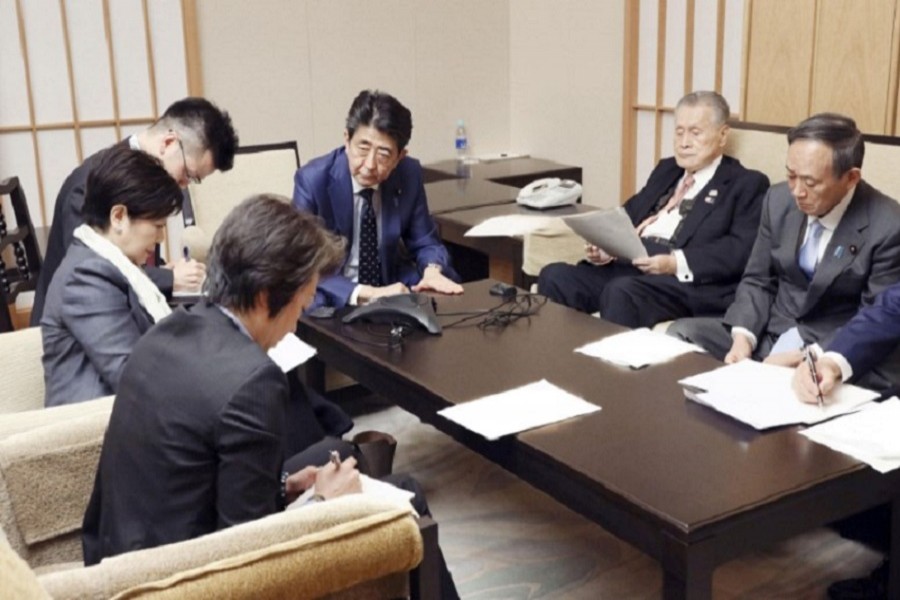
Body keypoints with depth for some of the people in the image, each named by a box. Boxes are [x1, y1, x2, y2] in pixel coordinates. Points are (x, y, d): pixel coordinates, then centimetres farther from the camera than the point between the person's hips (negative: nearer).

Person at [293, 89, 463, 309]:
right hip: (334, 298, -3)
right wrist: (367, 293, -37)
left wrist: (432, 270, -21)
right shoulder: (313, 180, -18)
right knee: (316, 305, -36)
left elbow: (424, 242, 3)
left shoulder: (409, 174, -8)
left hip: (390, 288, 4)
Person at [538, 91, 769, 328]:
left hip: (686, 282, -6)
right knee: (555, 276, -20)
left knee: (622, 292, -36)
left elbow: (742, 249, -9)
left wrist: (677, 263, -21)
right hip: (625, 266, 6)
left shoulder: (747, 184, 6)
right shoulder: (666, 169, 27)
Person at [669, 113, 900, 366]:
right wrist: (742, 337, -12)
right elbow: (757, 281, 7)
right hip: (771, 331, 6)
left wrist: (803, 357, -24)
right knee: (682, 332, -13)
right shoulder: (779, 200, -1)